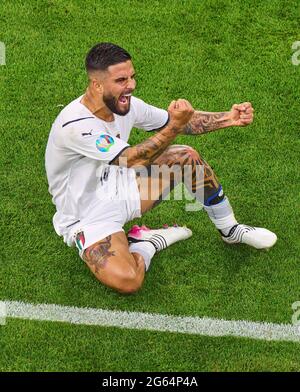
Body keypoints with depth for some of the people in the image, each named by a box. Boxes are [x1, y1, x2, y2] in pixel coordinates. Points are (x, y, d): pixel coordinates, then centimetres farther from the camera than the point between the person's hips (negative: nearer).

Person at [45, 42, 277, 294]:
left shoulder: (125, 104, -9)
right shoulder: (75, 124, -32)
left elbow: (183, 121, 1)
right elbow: (133, 160, -35)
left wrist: (228, 118, -12)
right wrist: (175, 125, -40)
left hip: (117, 188, 8)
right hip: (87, 220, -7)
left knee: (188, 156, -1)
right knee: (128, 281, -34)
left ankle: (231, 230, 17)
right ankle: (148, 243, 2)